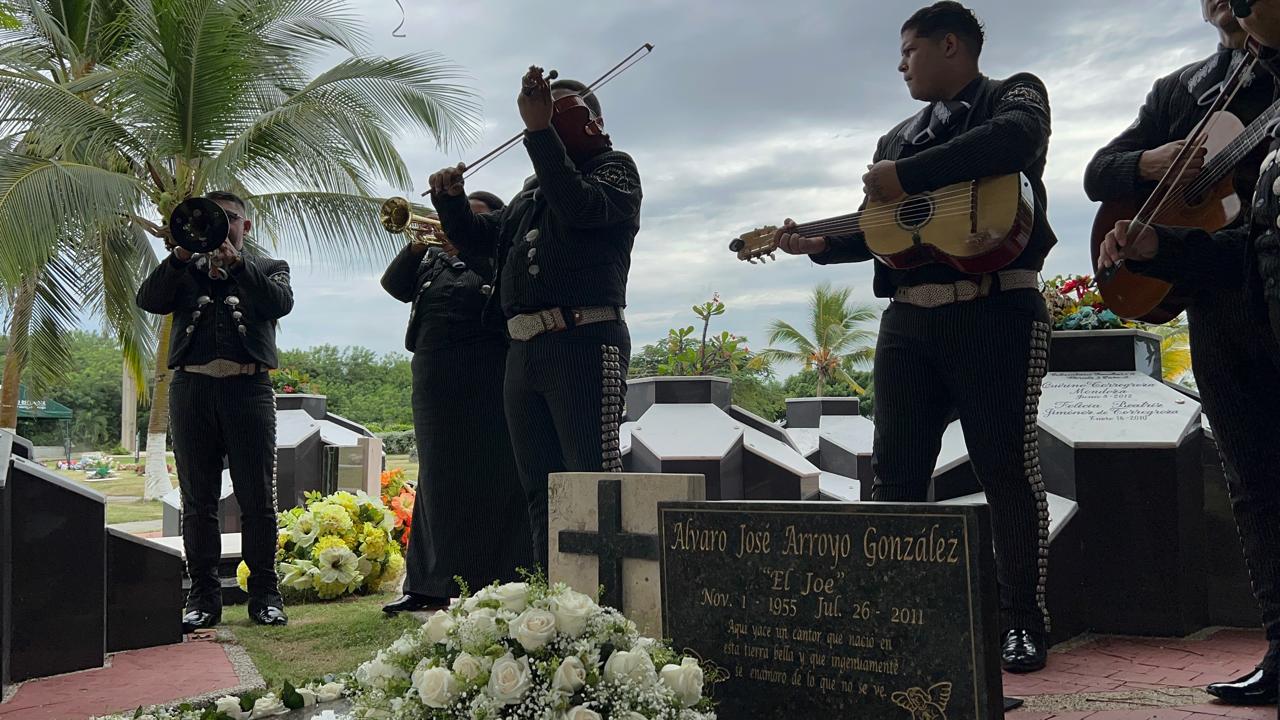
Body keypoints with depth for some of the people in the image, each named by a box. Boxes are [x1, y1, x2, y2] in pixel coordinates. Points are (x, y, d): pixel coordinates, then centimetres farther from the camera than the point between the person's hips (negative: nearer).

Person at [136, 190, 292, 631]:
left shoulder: (269, 269, 18)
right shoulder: (185, 271, 21)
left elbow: (280, 303, -4)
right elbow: (149, 300, 2)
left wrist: (236, 262, -11)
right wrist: (181, 255, -8)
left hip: (248, 388, -2)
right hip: (192, 388, 2)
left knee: (258, 500, -1)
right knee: (198, 502, 3)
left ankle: (264, 594, 6)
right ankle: (203, 596, 9)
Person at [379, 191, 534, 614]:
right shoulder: (433, 259, 20)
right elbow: (394, 285, 9)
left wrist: (462, 244, -19)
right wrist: (416, 247, -6)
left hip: (486, 384, -6)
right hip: (436, 385, 6)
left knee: (489, 480, -6)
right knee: (438, 482, 10)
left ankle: (492, 584, -2)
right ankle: (429, 586, 17)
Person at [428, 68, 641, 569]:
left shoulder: (614, 168, 6)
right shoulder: (533, 189, 27)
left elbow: (580, 207, -16)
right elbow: (475, 238, 32)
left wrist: (540, 131, -16)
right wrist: (449, 197, 13)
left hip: (584, 344, -8)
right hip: (523, 351, 8)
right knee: (540, 489, 9)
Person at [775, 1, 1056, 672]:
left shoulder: (1015, 93, 7)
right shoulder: (897, 137, 25)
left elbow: (1014, 139, -18)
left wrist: (904, 177, -16)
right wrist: (819, 244, 4)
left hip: (996, 309, -6)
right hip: (908, 319, 6)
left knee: (1006, 466, -5)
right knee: (896, 473, 3)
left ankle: (1024, 622, 7)